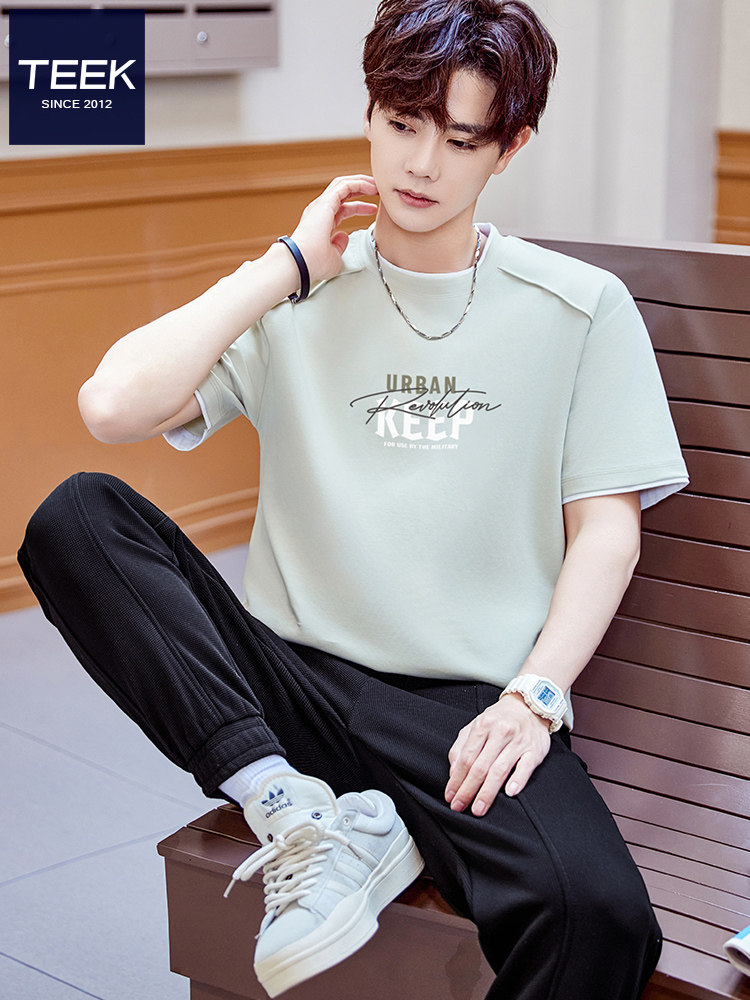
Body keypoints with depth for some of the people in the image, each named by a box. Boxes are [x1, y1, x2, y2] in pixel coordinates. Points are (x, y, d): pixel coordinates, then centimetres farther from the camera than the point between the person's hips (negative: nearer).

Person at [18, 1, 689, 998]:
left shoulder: (580, 308, 8)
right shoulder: (297, 298, 10)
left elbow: (606, 530, 4)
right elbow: (114, 409, -6)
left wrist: (534, 696, -12)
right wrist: (288, 266, -1)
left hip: (469, 709, -2)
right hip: (294, 683, 3)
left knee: (600, 916, -33)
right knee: (74, 516, -20)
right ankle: (293, 811, -21)